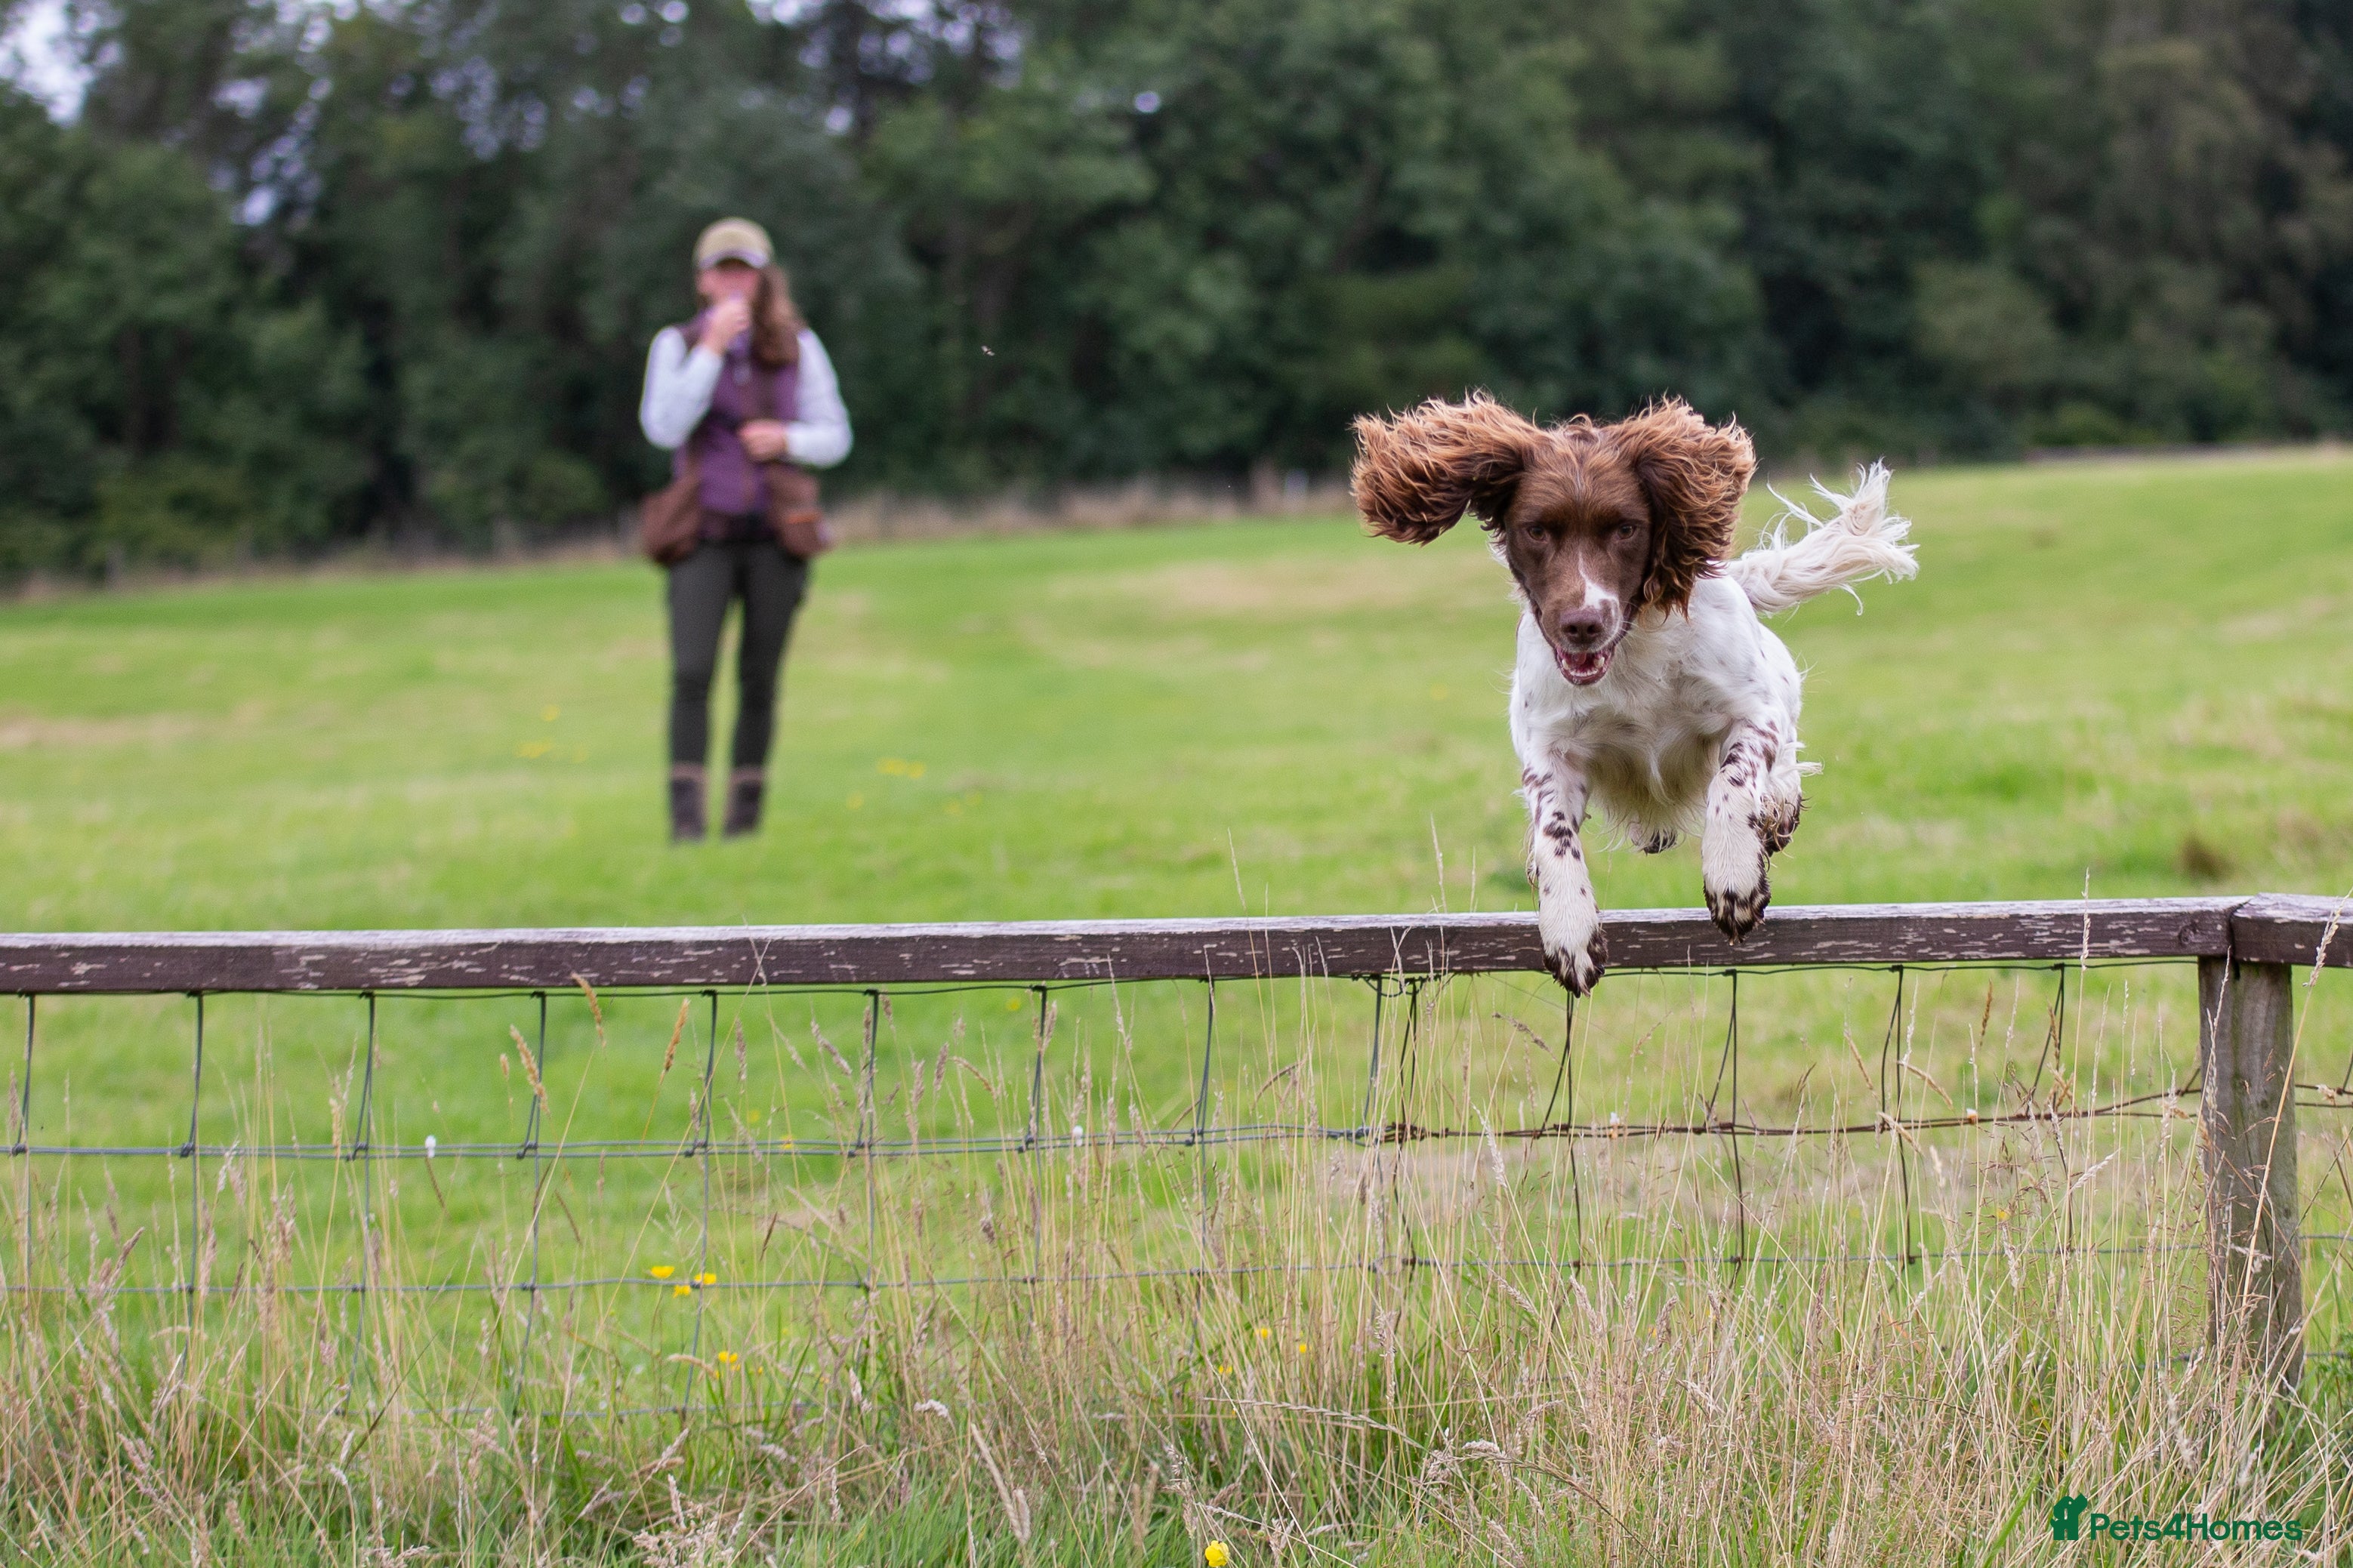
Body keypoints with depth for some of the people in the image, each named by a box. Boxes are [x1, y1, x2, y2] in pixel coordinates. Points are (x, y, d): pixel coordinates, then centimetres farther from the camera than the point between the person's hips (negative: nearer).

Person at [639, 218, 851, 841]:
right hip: (706, 535, -1)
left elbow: (834, 439, 7)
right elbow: (663, 428, -13)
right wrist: (713, 348, -17)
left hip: (774, 537, 2)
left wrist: (785, 438, -14)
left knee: (759, 680, 3)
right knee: (692, 674, -15)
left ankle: (744, 817, 11)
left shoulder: (798, 347, 4)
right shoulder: (677, 345, 1)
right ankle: (686, 820, -18)